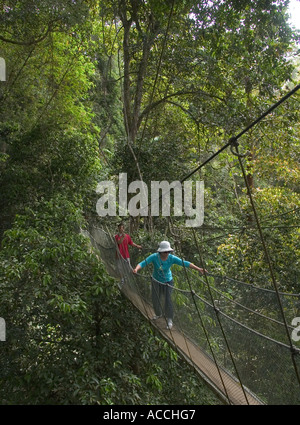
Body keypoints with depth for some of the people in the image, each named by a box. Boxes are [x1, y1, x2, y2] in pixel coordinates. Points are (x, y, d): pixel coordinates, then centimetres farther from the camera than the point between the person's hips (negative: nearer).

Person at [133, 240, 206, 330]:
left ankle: (169, 319, 5)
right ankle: (158, 314, 44)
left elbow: (185, 263, -28)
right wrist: (136, 269, -54)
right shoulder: (154, 257, -25)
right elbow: (142, 263, -32)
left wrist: (198, 269, -37)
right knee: (155, 299, 11)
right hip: (156, 281, 1)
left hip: (167, 281, -1)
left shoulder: (172, 258, -23)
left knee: (167, 299, -17)